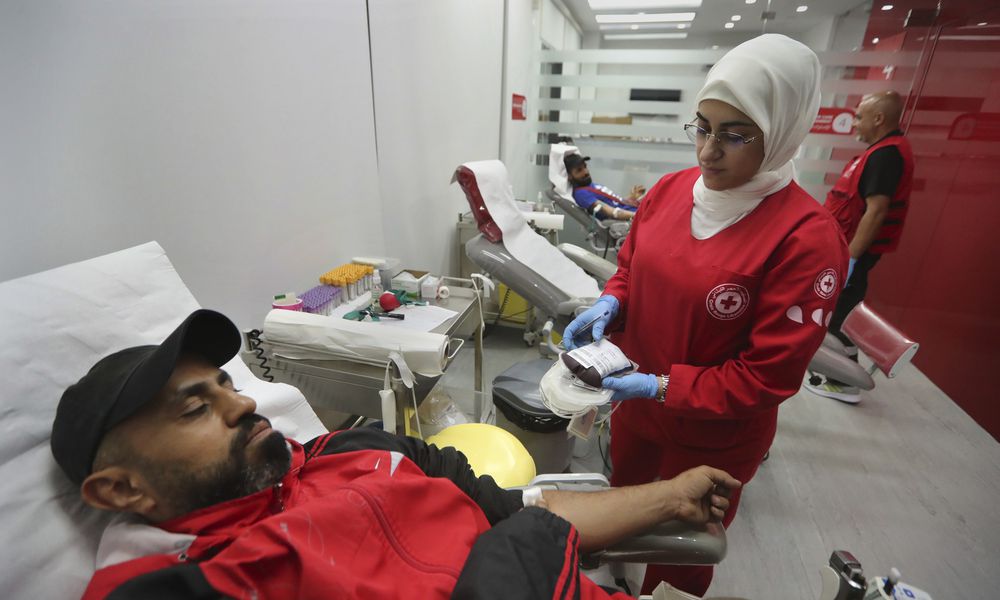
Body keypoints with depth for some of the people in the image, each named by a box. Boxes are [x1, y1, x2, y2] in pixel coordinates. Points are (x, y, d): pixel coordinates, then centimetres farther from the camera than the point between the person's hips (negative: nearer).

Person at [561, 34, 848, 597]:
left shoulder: (807, 238, -23)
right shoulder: (671, 188, -7)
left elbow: (769, 373, -21)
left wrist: (663, 387, -26)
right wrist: (609, 304, -14)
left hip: (713, 437, -5)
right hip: (635, 404, 6)